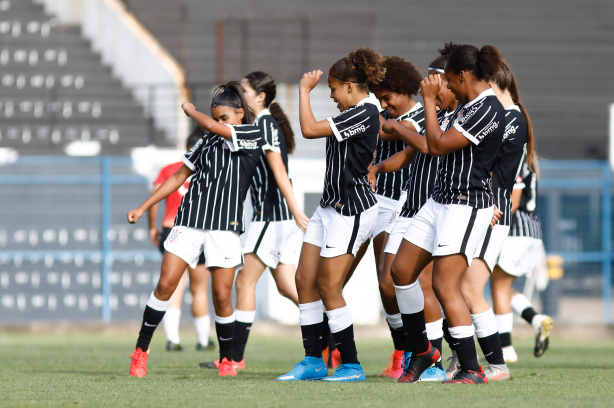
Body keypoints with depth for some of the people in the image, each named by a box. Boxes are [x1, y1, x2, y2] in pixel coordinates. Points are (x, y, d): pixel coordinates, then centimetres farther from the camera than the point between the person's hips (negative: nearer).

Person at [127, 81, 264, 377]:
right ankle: (141, 349, 2)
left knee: (222, 296, -5)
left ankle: (227, 359, 13)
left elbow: (211, 126, -13)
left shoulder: (252, 134, 0)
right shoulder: (208, 141, 15)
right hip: (190, 220, 4)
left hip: (225, 225, -4)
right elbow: (179, 176, 20)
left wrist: (191, 110, 7)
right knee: (166, 284, -7)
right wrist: (143, 208, 18)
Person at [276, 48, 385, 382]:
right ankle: (313, 361, 10)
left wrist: (304, 89, -10)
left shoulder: (364, 114, -17)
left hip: (352, 210, -10)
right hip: (330, 206, 10)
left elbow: (310, 129, -19)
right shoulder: (354, 114, 14)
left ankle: (351, 365, 0)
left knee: (328, 285, -8)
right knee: (304, 279, 6)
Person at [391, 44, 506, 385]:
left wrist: (430, 99, -10)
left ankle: (472, 370, -12)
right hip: (440, 202, 10)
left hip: (466, 207, -10)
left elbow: (438, 145, -19)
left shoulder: (487, 110, -18)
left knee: (444, 285, -16)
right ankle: (421, 351, 24)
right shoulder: (467, 105, 14)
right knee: (401, 270, 10)